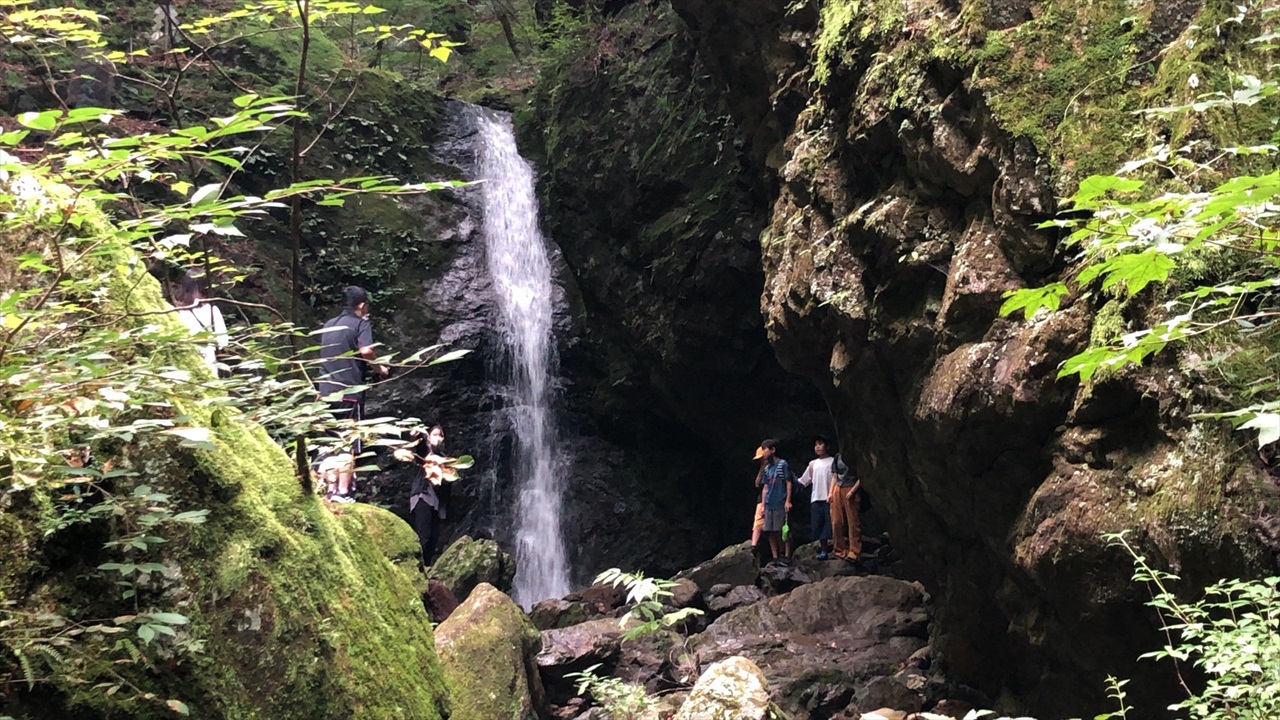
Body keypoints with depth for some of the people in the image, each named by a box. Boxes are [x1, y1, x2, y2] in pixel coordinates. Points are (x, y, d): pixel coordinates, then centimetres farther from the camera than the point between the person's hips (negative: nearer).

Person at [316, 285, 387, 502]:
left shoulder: (329, 324, 17)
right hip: (349, 392, -6)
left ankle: (330, 489, 12)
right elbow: (365, 351, -18)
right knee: (350, 446, -2)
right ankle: (342, 492, -8)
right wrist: (379, 368, -3)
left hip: (326, 391, 6)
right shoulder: (361, 324, -3)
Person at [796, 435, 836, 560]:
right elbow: (803, 481, 20)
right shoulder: (813, 464, 19)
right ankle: (823, 550, 9)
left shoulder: (832, 461, 4)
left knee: (829, 523, -8)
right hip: (816, 499, 5)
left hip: (829, 498, -5)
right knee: (818, 525, 3)